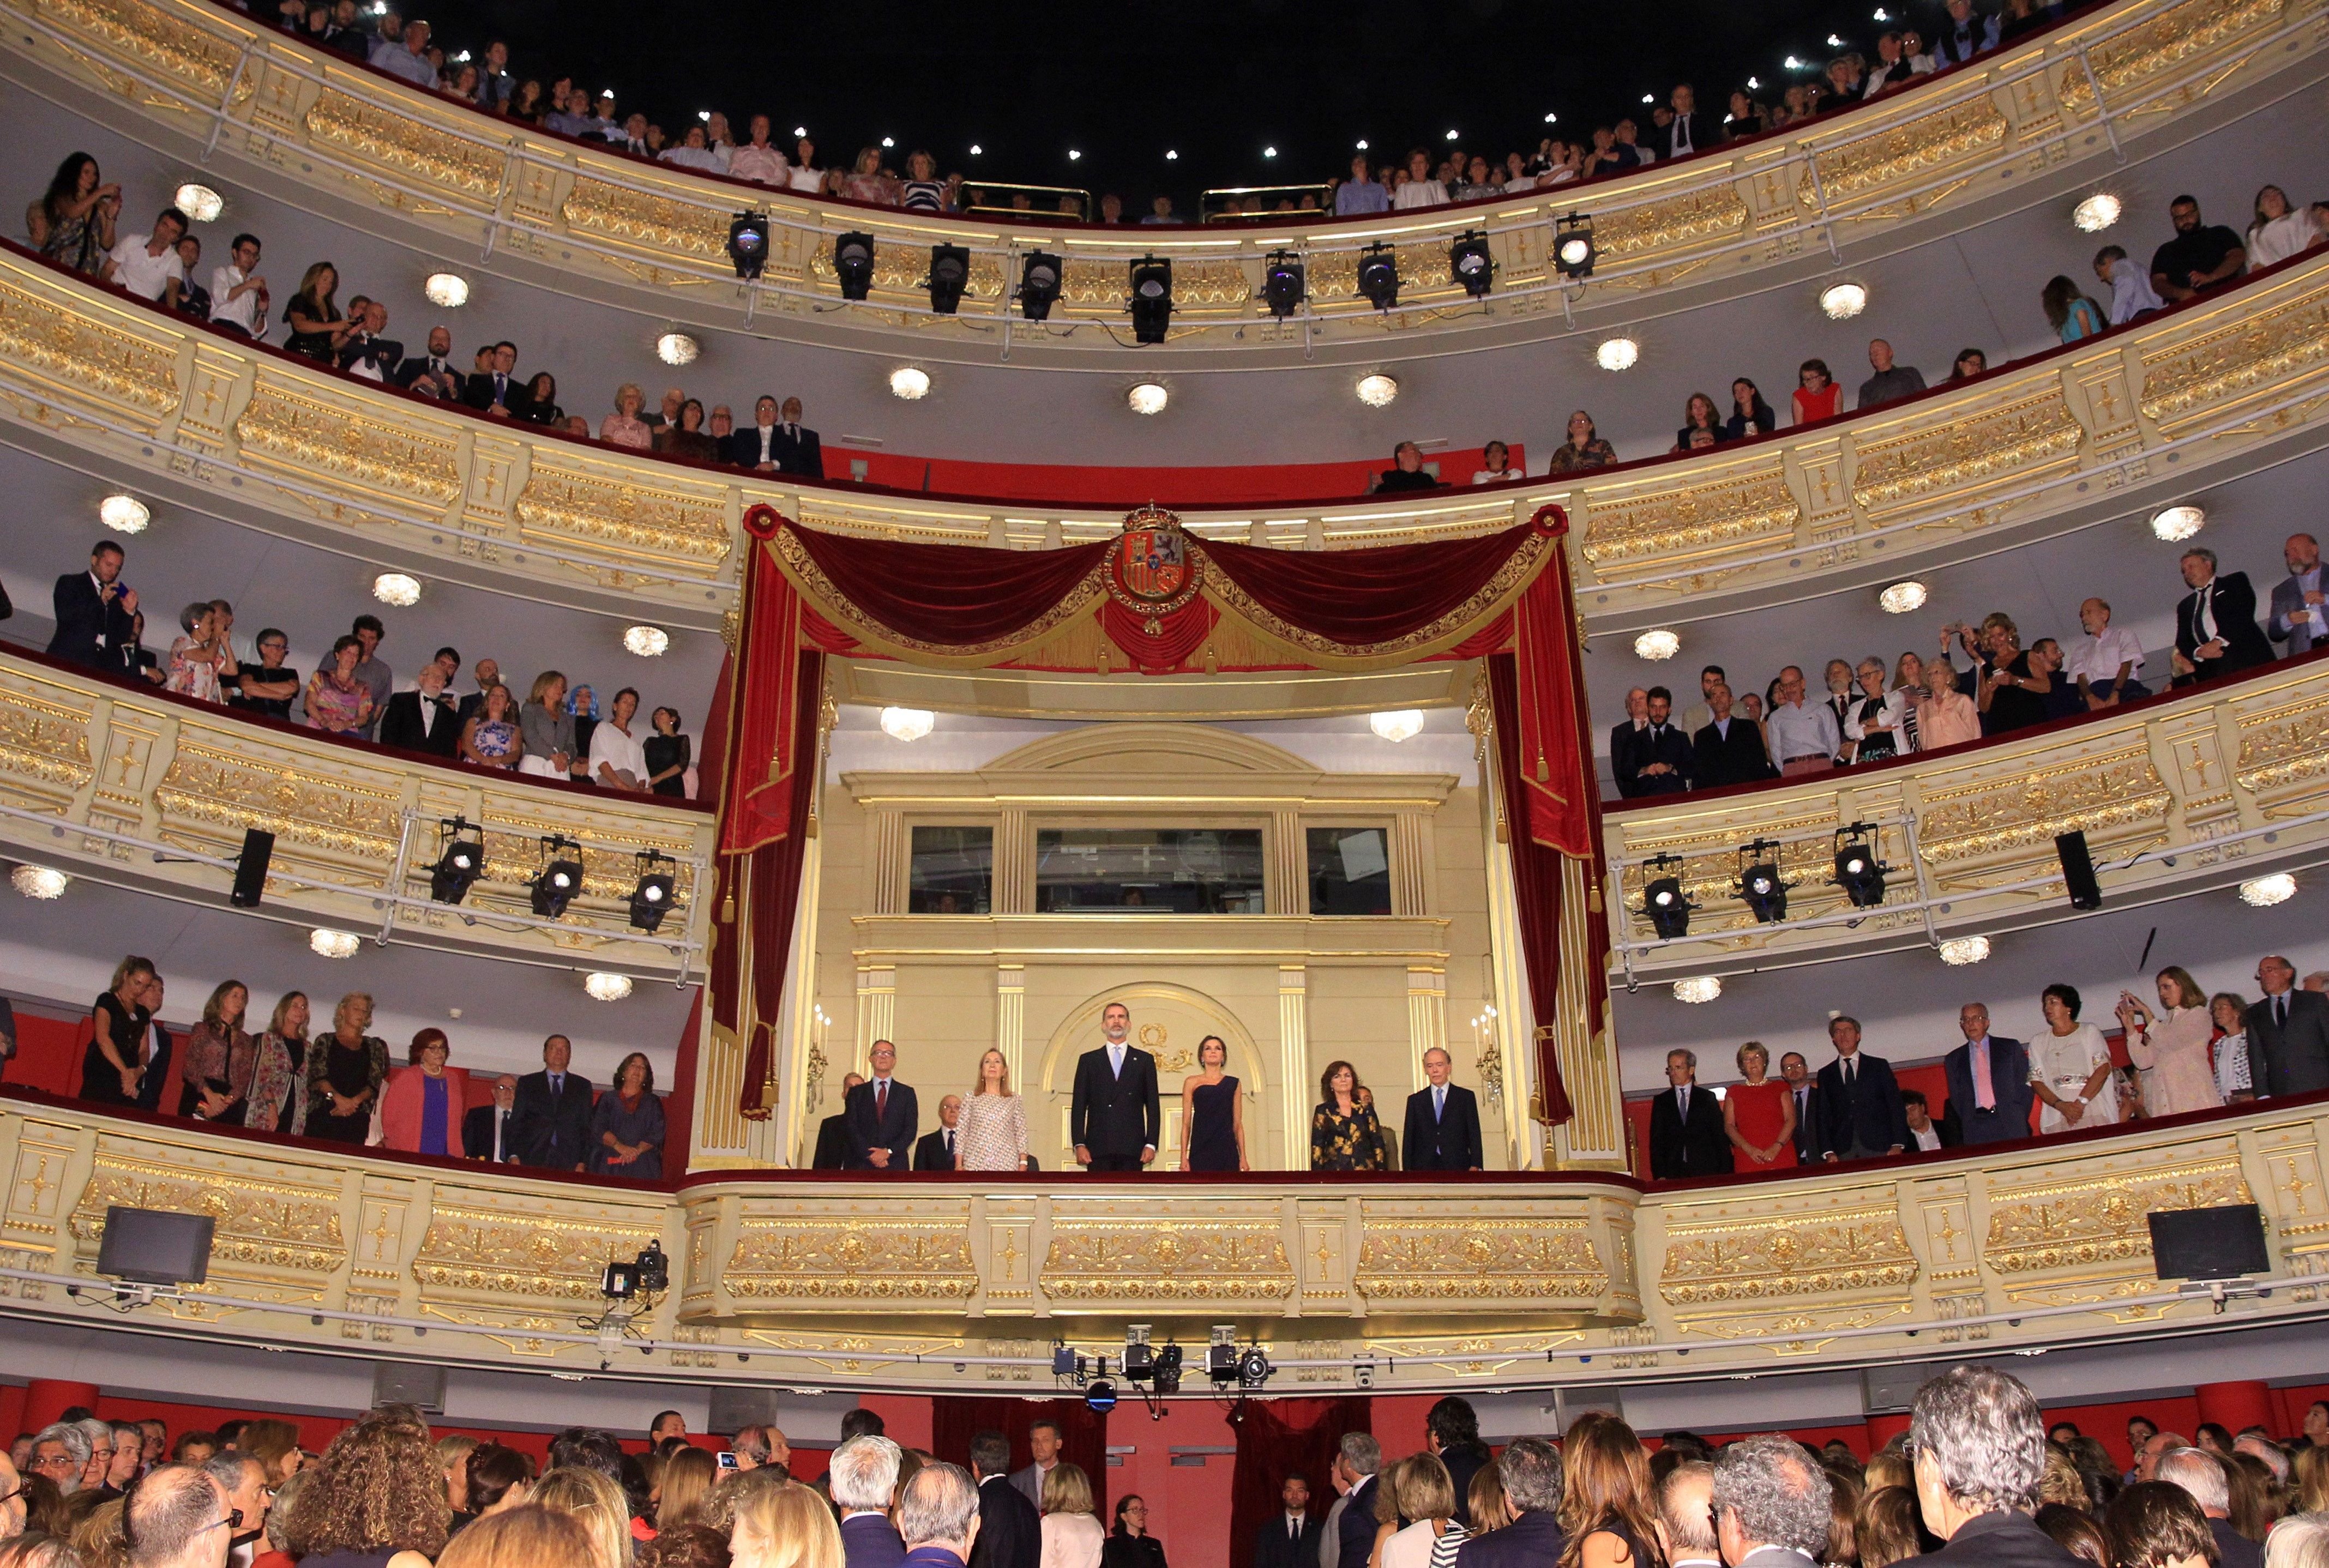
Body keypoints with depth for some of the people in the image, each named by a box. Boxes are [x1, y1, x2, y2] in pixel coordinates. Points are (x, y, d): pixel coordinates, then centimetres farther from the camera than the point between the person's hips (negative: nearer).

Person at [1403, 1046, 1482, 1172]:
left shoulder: (1466, 1097, 10)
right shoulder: (1415, 1100, 14)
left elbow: (1474, 1134, 6)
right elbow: (1409, 1139, 12)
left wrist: (1475, 1166, -5)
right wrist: (1408, 1168, 2)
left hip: (1457, 1167, -1)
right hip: (1424, 1168, 1)